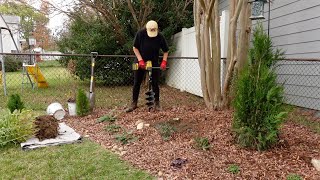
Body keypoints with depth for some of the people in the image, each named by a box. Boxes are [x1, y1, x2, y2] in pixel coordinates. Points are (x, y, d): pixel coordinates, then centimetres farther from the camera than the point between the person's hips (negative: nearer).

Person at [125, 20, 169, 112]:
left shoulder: (160, 37, -14)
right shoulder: (140, 33, -17)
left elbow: (166, 51, -1)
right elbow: (135, 48, -8)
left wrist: (164, 61, -15)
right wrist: (140, 60, -16)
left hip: (154, 62, 0)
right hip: (140, 62, 0)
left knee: (155, 83, 1)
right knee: (136, 83, 2)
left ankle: (157, 103, 13)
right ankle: (134, 103, 12)